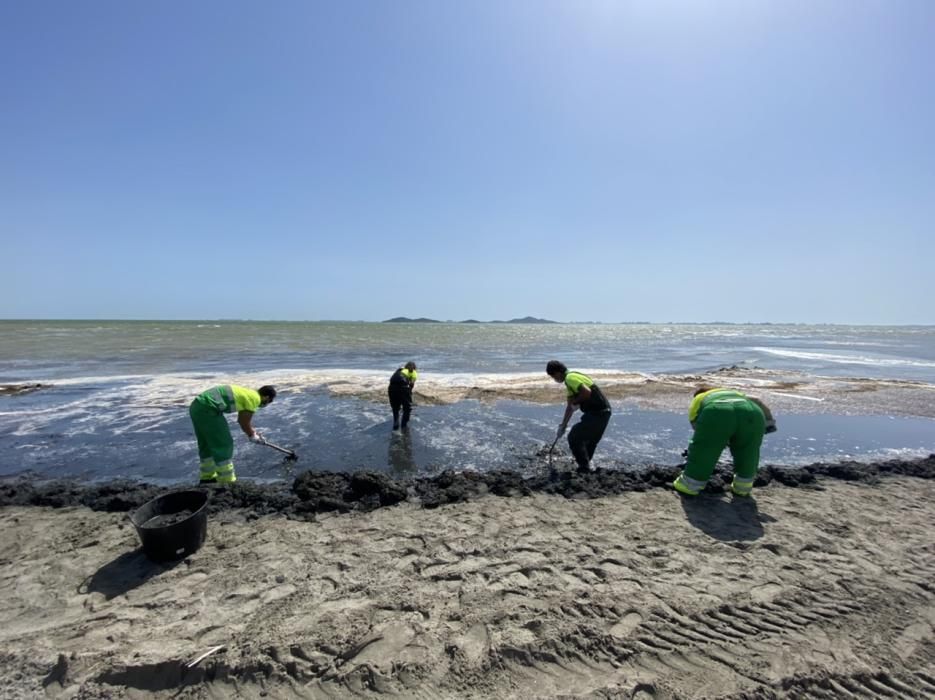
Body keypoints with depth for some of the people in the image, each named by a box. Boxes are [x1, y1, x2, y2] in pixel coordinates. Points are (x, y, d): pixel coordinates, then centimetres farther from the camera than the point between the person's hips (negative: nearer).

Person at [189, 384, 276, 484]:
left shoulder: (246, 392, 21)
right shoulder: (255, 398, -6)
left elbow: (242, 419, 33)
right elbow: (245, 422, -1)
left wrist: (254, 433, 41)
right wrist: (252, 435, 17)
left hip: (197, 405, 10)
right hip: (207, 408, -10)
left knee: (207, 443, 23)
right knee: (223, 444, 0)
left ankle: (207, 476, 36)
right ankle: (226, 481, 8)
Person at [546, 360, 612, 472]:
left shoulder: (570, 378, -13)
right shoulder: (571, 379, 19)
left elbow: (587, 392, -28)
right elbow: (570, 406, 23)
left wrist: (576, 402, -10)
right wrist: (563, 425, 25)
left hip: (597, 413, -10)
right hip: (603, 412, 10)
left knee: (574, 438, 0)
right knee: (590, 440, 23)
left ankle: (584, 468, 5)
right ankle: (586, 465, 32)